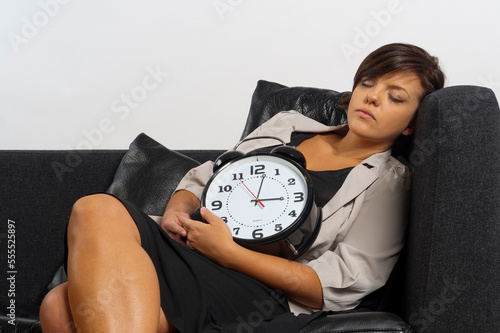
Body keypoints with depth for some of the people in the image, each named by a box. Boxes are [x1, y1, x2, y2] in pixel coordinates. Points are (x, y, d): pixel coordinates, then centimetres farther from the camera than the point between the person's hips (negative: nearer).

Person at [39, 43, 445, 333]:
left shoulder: (389, 183, 7)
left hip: (257, 299, -5)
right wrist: (177, 212, 1)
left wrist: (228, 250, -13)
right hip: (191, 258, 5)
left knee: (99, 211, -28)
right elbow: (201, 178, 26)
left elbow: (337, 287, -6)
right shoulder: (287, 124, 23)